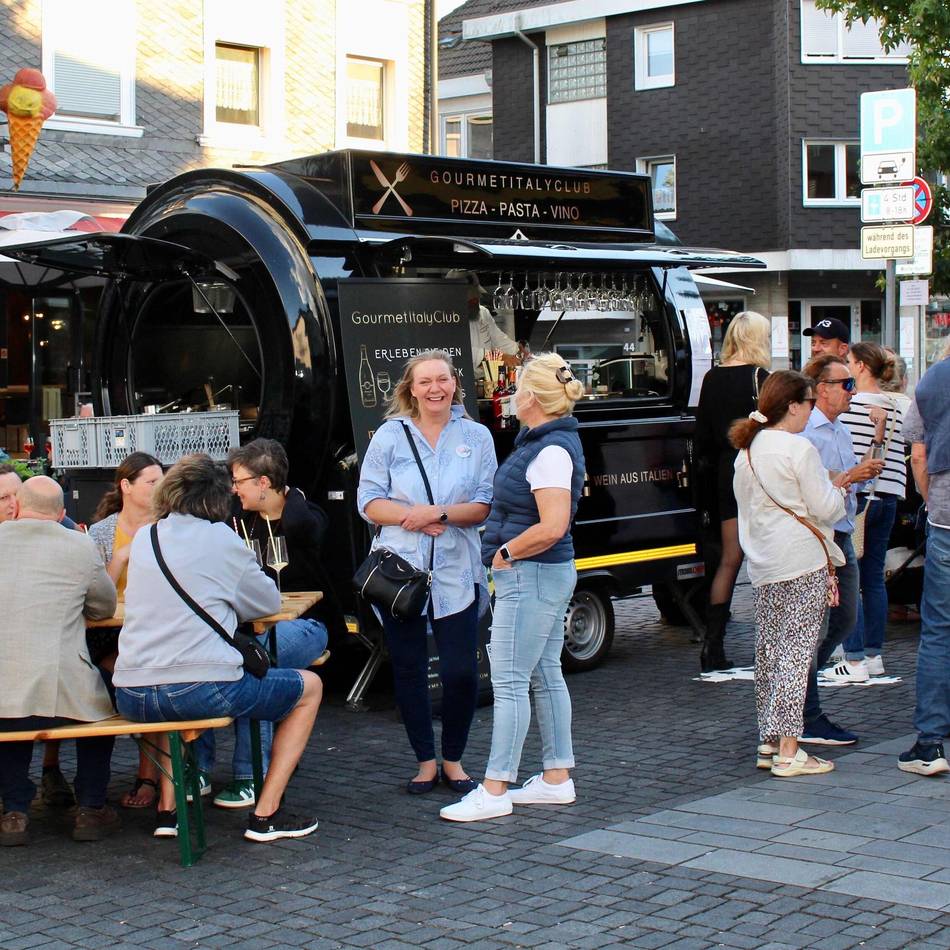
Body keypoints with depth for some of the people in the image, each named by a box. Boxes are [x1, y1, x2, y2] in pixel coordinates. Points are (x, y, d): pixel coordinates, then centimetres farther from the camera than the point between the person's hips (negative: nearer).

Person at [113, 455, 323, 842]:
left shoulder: (143, 538, 14)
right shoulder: (220, 539, 0)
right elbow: (269, 602, 10)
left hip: (131, 697, 6)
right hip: (203, 690, -6)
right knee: (309, 686, 16)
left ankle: (167, 809, 30)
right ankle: (265, 814, 10)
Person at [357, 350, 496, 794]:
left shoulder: (476, 436, 6)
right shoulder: (390, 435, 5)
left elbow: (487, 505, 0)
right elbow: (369, 502, 1)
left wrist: (440, 514, -16)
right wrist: (410, 516, -16)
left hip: (456, 573, 0)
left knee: (461, 671, -3)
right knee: (408, 670, 7)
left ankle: (453, 760, 17)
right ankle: (425, 762, 20)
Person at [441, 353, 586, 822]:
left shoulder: (551, 450, -20)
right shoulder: (546, 441, 12)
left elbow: (552, 527, -27)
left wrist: (506, 552, -15)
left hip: (531, 575, -11)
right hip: (544, 576, 11)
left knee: (510, 682, -7)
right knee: (545, 676, 14)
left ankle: (494, 791, -2)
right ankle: (556, 779, 22)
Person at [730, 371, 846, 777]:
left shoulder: (746, 451, 12)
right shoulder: (800, 450, -12)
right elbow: (826, 508, -11)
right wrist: (840, 489, 8)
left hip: (762, 567, 8)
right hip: (802, 563, -8)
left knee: (768, 650, 12)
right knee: (797, 651, -6)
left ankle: (768, 742, 17)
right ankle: (788, 751, -7)